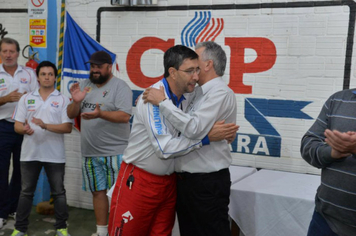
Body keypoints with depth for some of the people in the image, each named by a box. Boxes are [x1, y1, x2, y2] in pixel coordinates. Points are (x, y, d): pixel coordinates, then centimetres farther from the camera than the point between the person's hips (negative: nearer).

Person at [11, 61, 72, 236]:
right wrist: (25, 129, -19)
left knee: (58, 192, 6)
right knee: (26, 192, 10)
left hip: (55, 155, -2)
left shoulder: (63, 100, 0)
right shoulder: (26, 99, 7)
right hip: (30, 154, 2)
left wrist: (45, 126, -21)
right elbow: (17, 125, 4)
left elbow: (67, 128, -8)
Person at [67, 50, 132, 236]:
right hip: (90, 152, 6)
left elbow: (125, 116, -20)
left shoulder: (120, 86, -9)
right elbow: (71, 115, 10)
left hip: (115, 152, -6)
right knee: (98, 191, 14)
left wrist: (100, 114, -33)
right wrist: (76, 101, -10)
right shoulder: (85, 86, 10)